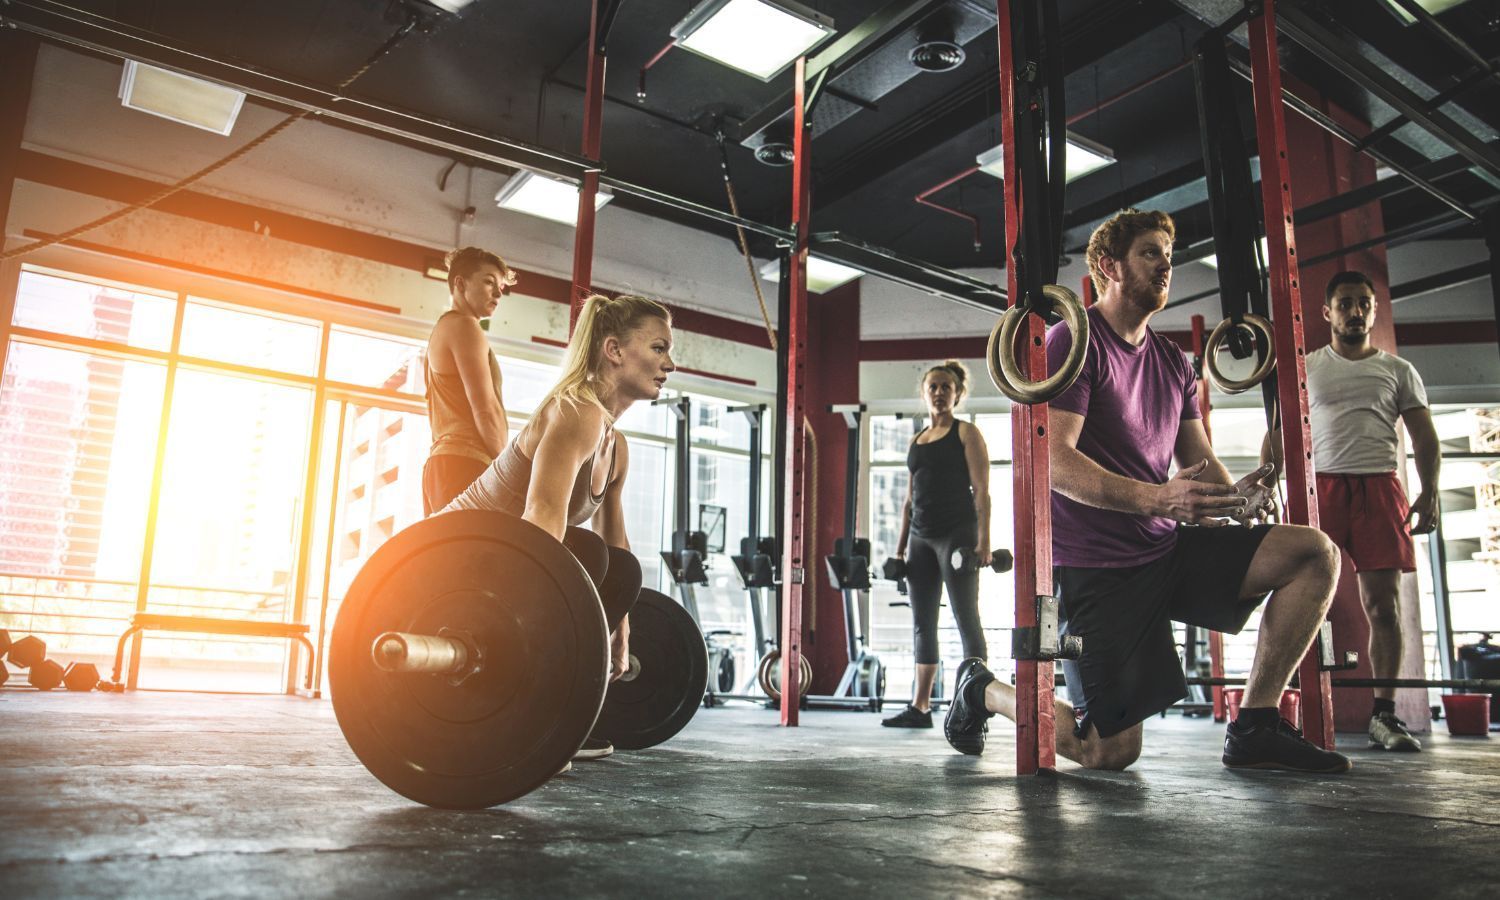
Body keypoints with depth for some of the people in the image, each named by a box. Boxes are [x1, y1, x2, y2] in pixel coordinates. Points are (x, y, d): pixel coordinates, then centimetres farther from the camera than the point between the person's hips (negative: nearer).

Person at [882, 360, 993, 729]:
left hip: (957, 533, -6)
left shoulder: (966, 433, 1)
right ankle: (920, 708, 11)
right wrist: (901, 543, 13)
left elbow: (981, 491, -7)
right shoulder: (916, 441, 17)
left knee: (967, 620, -5)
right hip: (921, 538, 6)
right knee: (922, 623, 6)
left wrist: (983, 539, -17)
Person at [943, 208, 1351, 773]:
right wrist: (1156, 498, -31)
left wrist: (1233, 496, -11)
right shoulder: (1075, 343, -9)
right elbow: (1056, 463, -19)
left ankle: (1254, 728, -3)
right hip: (1097, 564, -7)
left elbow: (1200, 462, 13)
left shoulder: (1173, 362, 15)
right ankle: (983, 690, 19)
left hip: (1166, 547, 7)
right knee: (1110, 753, -7)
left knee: (1316, 553, -9)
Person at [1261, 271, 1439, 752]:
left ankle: (1384, 713, 6)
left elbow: (1424, 437, 11)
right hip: (1318, 485, -1)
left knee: (1383, 604, -1)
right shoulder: (1304, 368, 13)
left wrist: (1429, 492, -2)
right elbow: (1278, 433, 10)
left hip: (1379, 487, 1)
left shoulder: (1398, 370, 15)